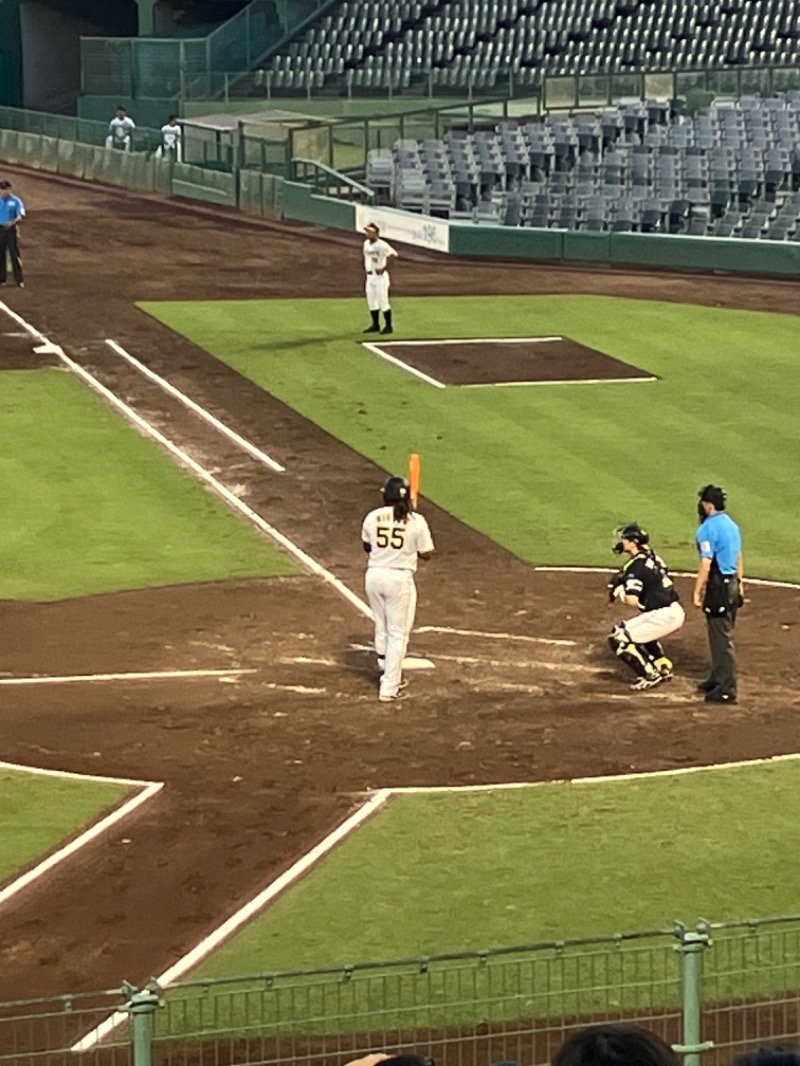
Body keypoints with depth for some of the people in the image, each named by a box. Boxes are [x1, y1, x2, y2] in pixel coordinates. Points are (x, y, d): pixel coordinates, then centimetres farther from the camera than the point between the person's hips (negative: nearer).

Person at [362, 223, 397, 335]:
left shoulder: (382, 245, -17)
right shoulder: (366, 243, 9)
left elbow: (393, 254, -24)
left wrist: (384, 268, -21)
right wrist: (366, 268, 12)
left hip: (380, 276, -9)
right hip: (370, 276, 9)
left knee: (383, 301, -5)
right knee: (371, 301, 12)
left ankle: (388, 326, 2)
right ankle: (375, 325, 23)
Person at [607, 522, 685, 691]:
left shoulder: (635, 566, -14)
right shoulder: (653, 557, 12)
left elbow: (632, 601, -21)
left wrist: (620, 593, 0)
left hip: (663, 617, -9)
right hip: (676, 612, 9)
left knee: (618, 638, -3)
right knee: (640, 631, 35)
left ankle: (649, 675, -2)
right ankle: (663, 667, 31)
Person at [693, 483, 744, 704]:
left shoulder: (708, 529, -16)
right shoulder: (732, 525, 12)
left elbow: (706, 565, -19)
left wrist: (697, 591, -14)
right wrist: (739, 583, 24)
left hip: (718, 586, -9)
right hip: (733, 585, 9)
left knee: (721, 639, -6)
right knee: (721, 636, 21)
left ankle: (727, 690, -4)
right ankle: (718, 679, 33)